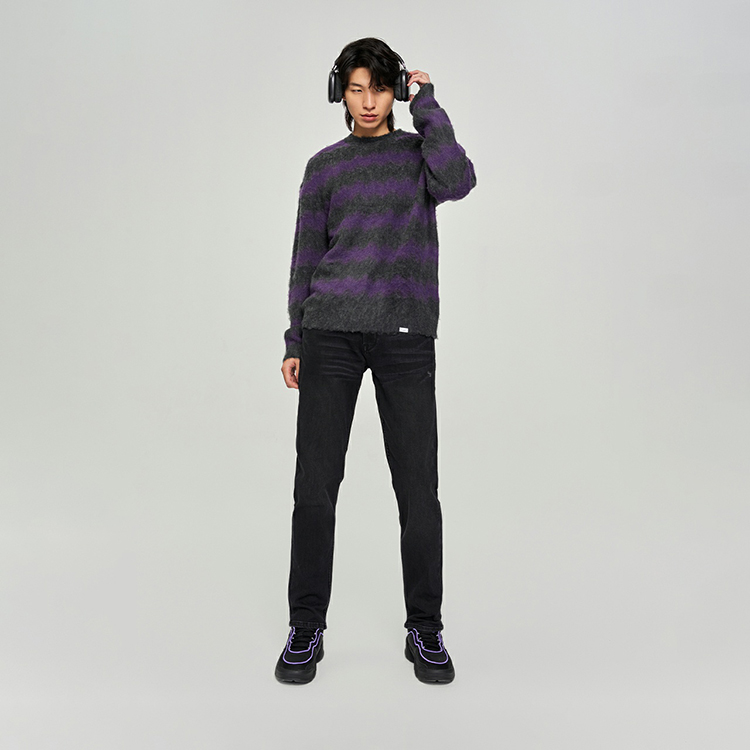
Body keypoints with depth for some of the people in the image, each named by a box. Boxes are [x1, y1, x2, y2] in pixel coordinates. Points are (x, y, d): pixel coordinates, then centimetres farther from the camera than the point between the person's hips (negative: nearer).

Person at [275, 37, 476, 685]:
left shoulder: (421, 151, 13)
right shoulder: (324, 167, 15)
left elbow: (458, 182, -11)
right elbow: (306, 258, 14)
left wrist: (426, 101, 0)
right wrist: (294, 343, 8)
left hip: (405, 337, -1)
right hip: (330, 333, 1)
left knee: (418, 488, -1)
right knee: (316, 484, -1)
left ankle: (426, 630, 17)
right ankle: (307, 629, 15)